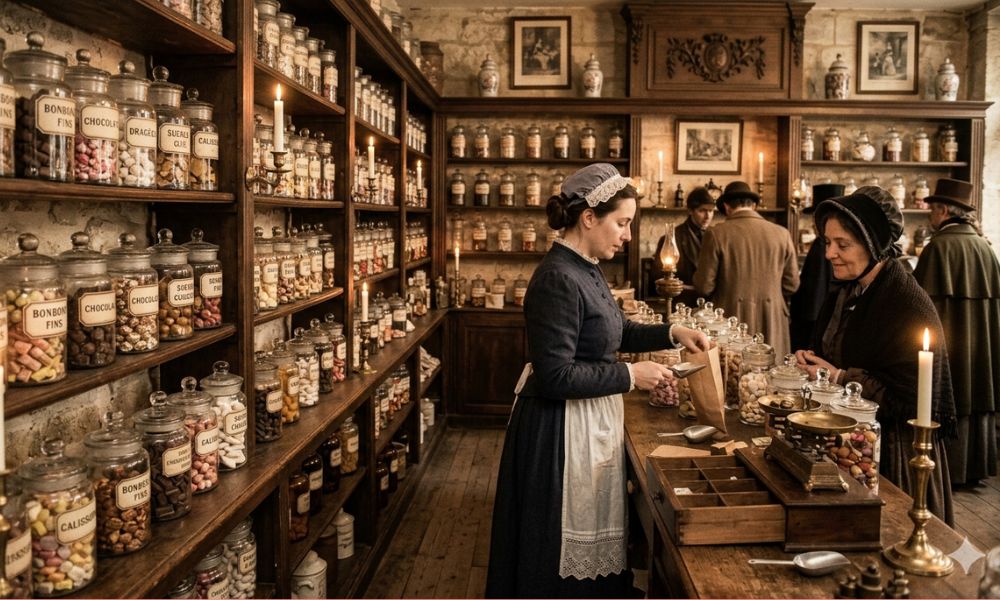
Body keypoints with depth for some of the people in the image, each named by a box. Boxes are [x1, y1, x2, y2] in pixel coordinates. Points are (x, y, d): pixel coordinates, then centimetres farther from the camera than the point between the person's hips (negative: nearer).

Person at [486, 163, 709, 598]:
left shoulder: (585, 269, 7)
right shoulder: (558, 278, -23)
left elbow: (614, 331, 21)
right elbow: (555, 377, -25)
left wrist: (672, 333, 8)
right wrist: (629, 376, -18)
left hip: (593, 423, 10)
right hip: (561, 431, -10)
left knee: (593, 548, 22)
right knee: (565, 558, 7)